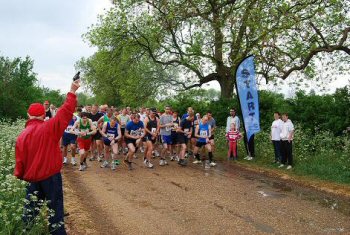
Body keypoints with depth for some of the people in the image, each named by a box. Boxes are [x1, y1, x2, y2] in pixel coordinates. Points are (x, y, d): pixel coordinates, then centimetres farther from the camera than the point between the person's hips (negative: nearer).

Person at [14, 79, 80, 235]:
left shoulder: (22, 136, -3)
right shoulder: (50, 128, -13)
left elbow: (20, 161, 1)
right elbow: (66, 111, -14)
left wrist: (19, 177, 14)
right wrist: (72, 92, -7)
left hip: (31, 179, 3)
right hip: (51, 176, -3)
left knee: (30, 209, 18)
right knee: (55, 208, 6)